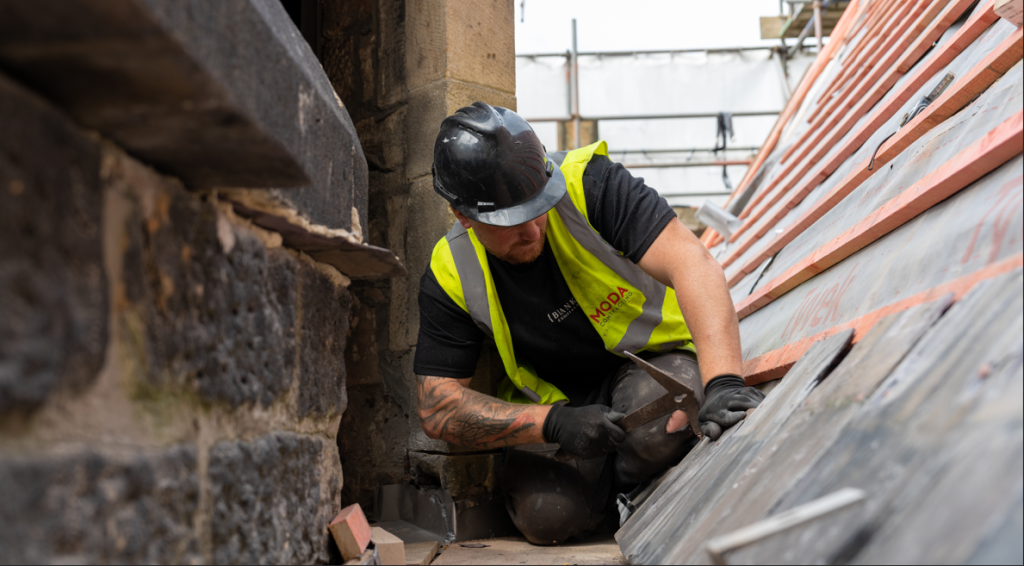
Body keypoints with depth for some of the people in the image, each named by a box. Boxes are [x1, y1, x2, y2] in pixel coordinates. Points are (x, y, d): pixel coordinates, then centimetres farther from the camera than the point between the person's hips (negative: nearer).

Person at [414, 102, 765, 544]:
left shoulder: (589, 185, -24)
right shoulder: (451, 277, -16)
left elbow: (692, 264, -33)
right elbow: (437, 408, -15)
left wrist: (724, 380, -49)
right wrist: (551, 423, -30)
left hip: (651, 358, -2)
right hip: (557, 402, 2)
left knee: (663, 420, -35)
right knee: (547, 515, -22)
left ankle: (633, 488, 1)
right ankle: (604, 483, 13)